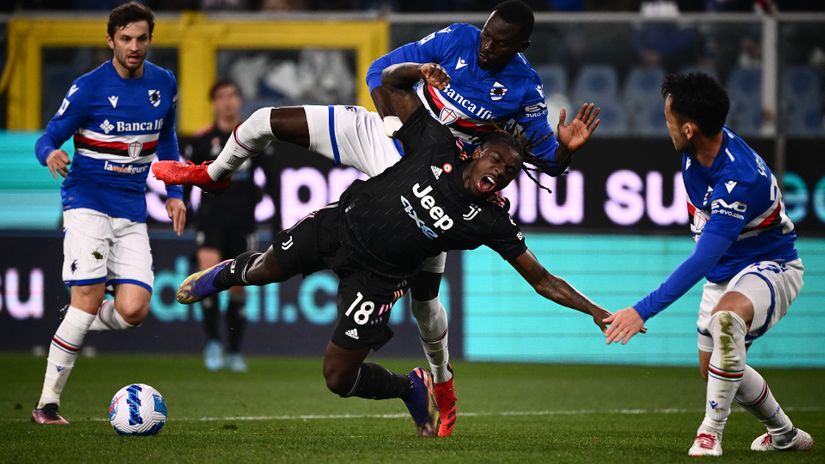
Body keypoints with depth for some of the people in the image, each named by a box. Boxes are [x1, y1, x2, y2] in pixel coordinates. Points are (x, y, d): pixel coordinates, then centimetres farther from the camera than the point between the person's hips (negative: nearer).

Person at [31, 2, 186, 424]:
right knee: (88, 298, -17)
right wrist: (51, 155, -29)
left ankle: (77, 326, 23)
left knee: (133, 310, -11)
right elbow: (47, 139, -5)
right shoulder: (89, 88, -8)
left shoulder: (163, 84, 7)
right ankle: (47, 404, -9)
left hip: (132, 213, 4)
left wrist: (174, 193, 15)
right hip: (88, 203, -4)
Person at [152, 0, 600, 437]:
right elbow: (383, 70, -4)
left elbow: (546, 158, -11)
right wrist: (391, 119, -19)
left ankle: (443, 384, 29)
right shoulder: (457, 39, -12)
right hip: (382, 136, 2)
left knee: (424, 296, -1)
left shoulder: (524, 89, -16)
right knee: (267, 120, -4)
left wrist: (565, 148, -33)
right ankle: (214, 174, 30)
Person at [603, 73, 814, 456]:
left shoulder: (739, 179, -36)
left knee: (725, 317, -40)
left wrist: (643, 310, -45)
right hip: (724, 272, 9)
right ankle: (784, 435, 40)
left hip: (769, 267, -9)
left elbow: (703, 259, -41)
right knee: (713, 367, 17)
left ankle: (711, 432, -29)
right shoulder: (695, 151, -11)